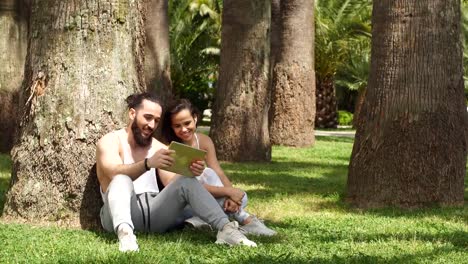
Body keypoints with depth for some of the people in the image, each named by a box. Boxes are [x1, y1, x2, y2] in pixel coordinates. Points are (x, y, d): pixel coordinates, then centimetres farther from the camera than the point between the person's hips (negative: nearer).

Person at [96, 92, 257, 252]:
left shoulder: (159, 148, 17)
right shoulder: (110, 141, 2)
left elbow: (174, 183, 3)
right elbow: (115, 173, -19)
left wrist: (190, 173, -19)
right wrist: (148, 164, -37)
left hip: (154, 213, 4)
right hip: (122, 214, -4)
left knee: (187, 182, -18)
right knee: (122, 180, -33)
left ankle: (225, 228, -37)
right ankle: (125, 233, -61)